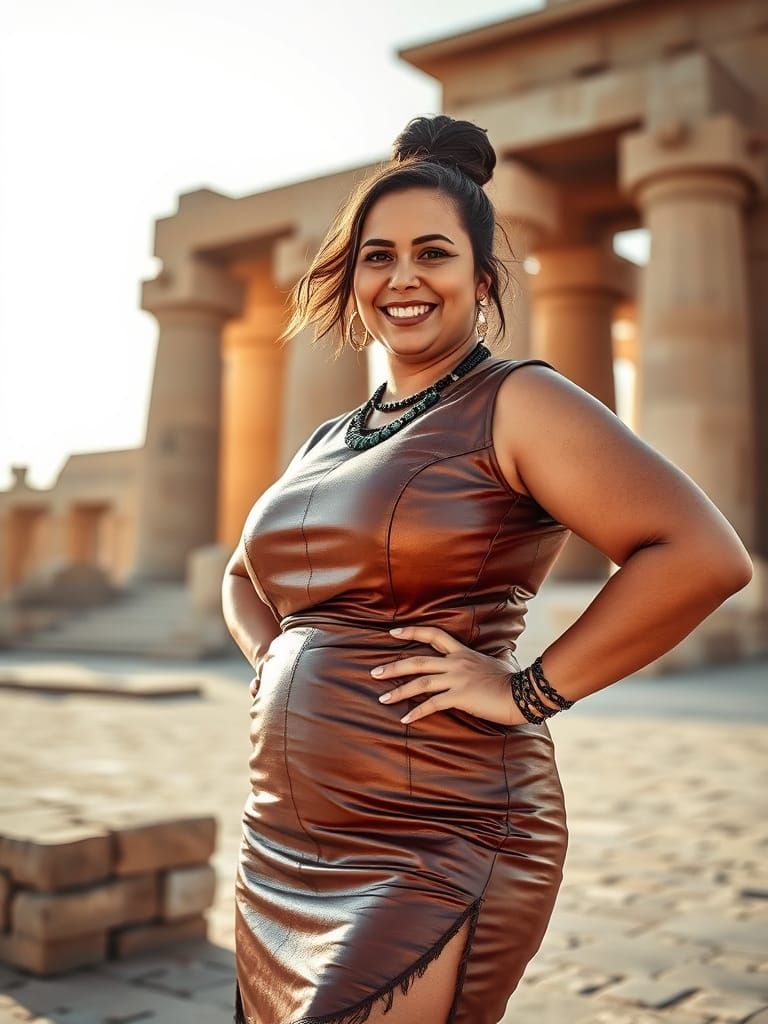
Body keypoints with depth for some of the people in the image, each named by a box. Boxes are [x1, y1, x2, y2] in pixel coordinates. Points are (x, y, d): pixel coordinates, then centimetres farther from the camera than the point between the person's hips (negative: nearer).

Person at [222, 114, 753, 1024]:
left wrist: (530, 691, -16)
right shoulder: (326, 444, 14)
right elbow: (242, 576, 30)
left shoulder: (516, 403, -7)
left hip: (437, 858, -7)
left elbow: (704, 555, -19)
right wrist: (271, 660, 10)